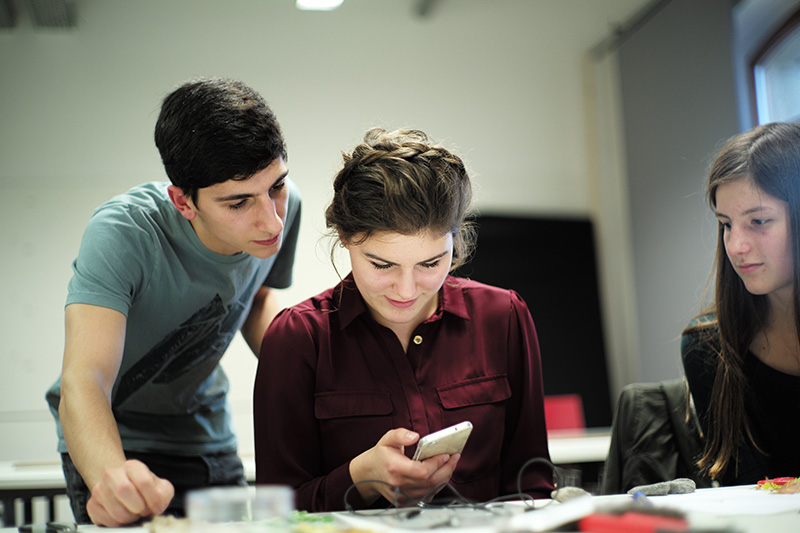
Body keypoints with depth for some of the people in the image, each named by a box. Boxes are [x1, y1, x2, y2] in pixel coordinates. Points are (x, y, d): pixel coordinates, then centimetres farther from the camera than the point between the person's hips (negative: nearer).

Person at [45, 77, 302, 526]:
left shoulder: (283, 207, -15)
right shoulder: (122, 234, -32)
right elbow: (82, 383, -42)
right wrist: (112, 474, -63)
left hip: (209, 436, 5)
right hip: (115, 442, -5)